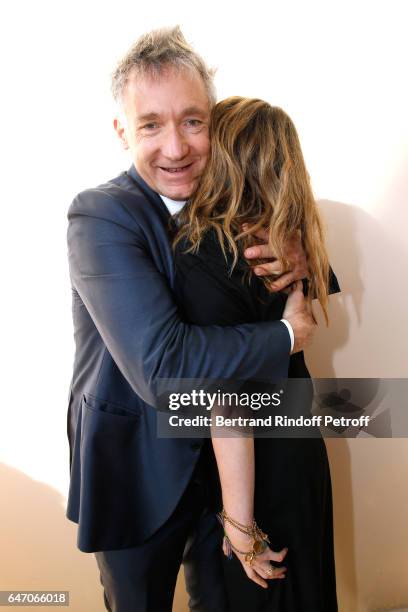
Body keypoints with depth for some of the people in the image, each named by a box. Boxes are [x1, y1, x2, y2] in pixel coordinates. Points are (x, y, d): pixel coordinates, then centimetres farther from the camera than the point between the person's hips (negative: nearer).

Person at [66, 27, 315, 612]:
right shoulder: (100, 215, -24)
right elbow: (161, 366, -34)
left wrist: (299, 263, -17)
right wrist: (285, 335, -22)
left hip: (221, 457, 5)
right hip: (136, 475, -5)